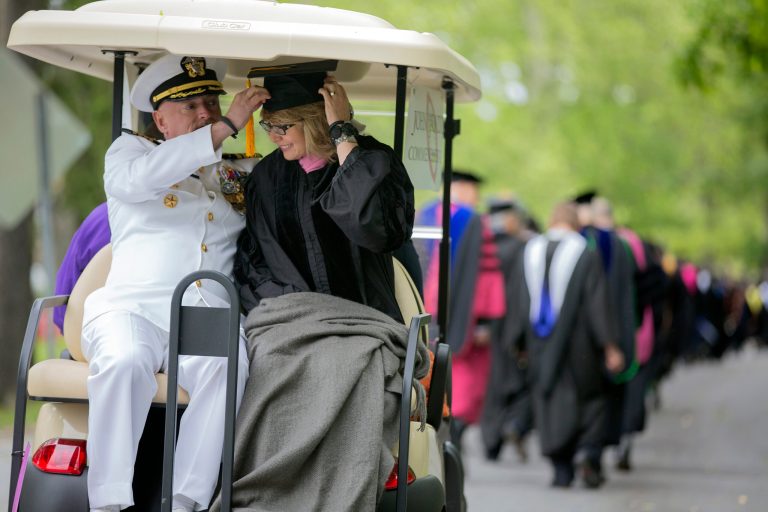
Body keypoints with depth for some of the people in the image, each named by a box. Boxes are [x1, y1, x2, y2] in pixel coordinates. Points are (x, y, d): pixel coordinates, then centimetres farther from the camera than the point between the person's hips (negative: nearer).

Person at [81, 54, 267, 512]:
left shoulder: (239, 174, 24)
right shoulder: (129, 150, 16)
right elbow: (140, 178, -8)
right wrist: (225, 128, -11)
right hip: (133, 307, -2)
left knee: (227, 367, -34)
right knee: (125, 362, -36)